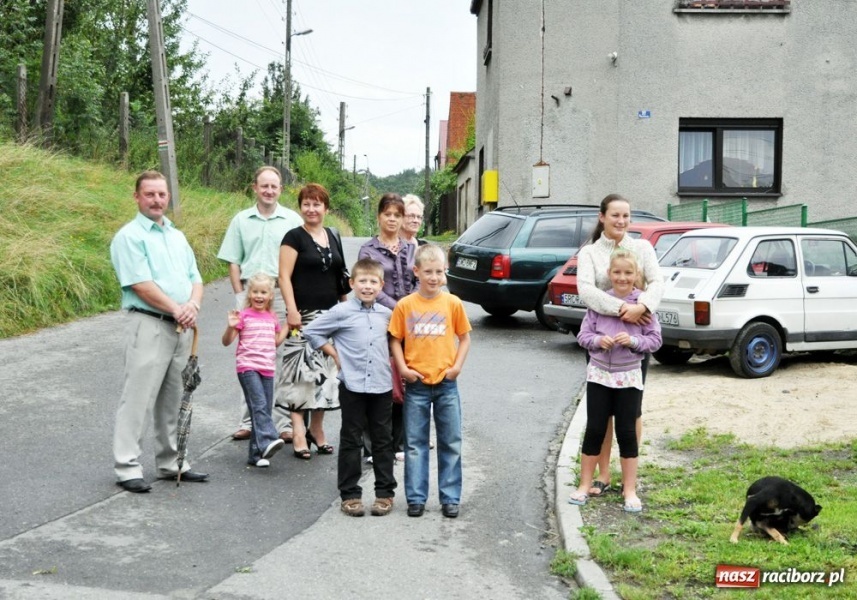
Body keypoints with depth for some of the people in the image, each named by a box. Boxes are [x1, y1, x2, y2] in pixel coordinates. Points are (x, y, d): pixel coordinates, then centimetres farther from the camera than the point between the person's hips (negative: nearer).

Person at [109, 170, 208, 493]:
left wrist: (193, 305, -7)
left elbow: (195, 278, 14)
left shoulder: (177, 236, 18)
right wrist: (177, 309, -14)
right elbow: (141, 284, -15)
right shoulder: (129, 236, -6)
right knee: (138, 398, -6)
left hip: (181, 328, 7)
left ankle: (171, 462, 22)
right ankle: (127, 466, 0)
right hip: (148, 325, -7)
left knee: (174, 400, 13)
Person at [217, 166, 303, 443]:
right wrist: (240, 296, 2)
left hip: (282, 295, -2)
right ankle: (249, 420, 12)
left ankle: (285, 421, 3)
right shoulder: (241, 220, 11)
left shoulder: (293, 220, 5)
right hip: (249, 294, 2)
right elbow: (233, 262, 11)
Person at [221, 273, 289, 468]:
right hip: (248, 367, -5)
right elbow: (226, 342, -3)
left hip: (267, 369, 5)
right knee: (259, 405, -21)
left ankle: (257, 454, 9)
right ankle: (268, 441, -33)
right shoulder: (244, 316, 0)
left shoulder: (272, 318, 15)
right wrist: (231, 326, -21)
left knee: (265, 409, 4)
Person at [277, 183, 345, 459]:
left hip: (331, 315, 6)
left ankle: (317, 428, 17)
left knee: (325, 371, 7)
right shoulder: (295, 237, -2)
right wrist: (292, 310, -17)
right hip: (304, 316, -6)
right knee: (302, 370, -10)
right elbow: (284, 276, -9)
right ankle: (299, 432, -7)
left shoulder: (333, 237, 15)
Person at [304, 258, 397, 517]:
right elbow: (312, 331, -2)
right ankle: (350, 494, 13)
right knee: (351, 441, 5)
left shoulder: (386, 314, 5)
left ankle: (385, 492, 19)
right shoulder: (341, 312, -6)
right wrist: (335, 355, -4)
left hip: (382, 386, 3)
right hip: (352, 386, -3)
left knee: (383, 440, 10)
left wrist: (391, 361, 8)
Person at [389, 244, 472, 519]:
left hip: (446, 383, 1)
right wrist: (403, 368, -8)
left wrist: (457, 365, -5)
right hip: (416, 384, 0)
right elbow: (395, 340, 3)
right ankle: (416, 498, 16)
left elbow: (464, 337, 7)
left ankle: (450, 498, 17)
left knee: (451, 443, 7)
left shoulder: (453, 303, -1)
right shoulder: (405, 305, -3)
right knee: (415, 444, 7)